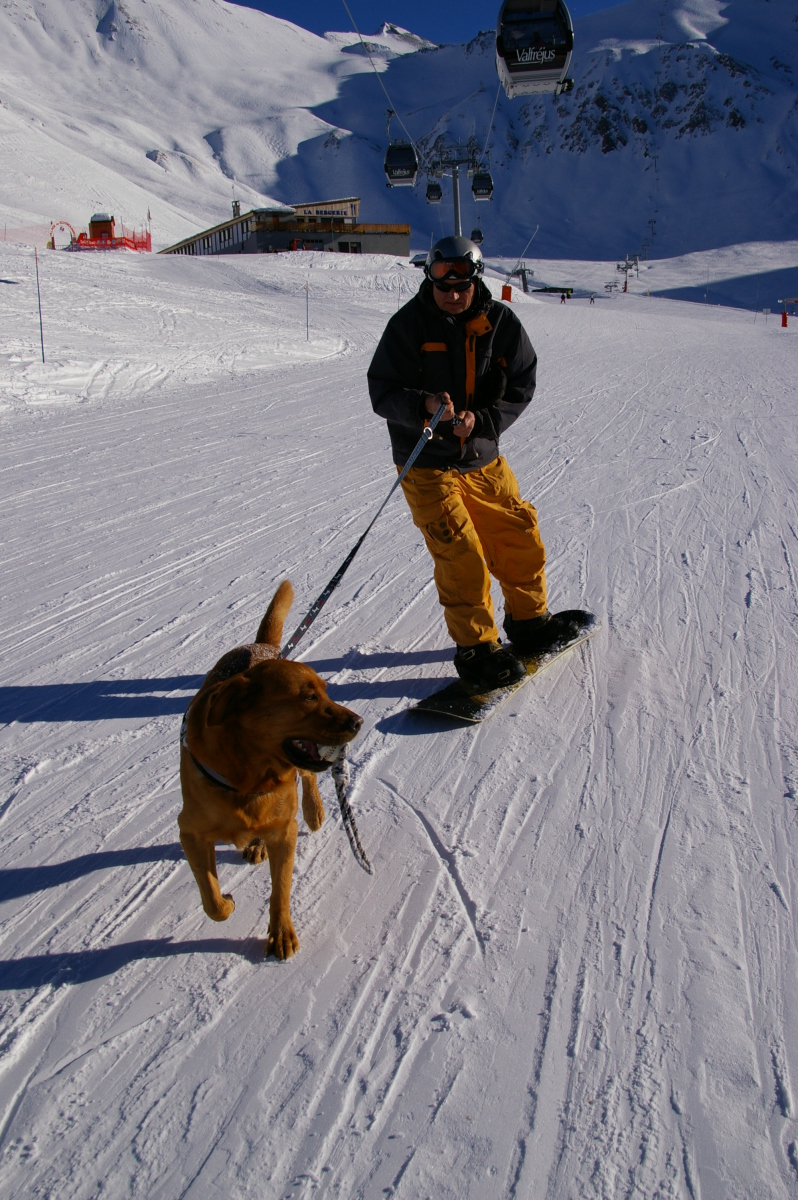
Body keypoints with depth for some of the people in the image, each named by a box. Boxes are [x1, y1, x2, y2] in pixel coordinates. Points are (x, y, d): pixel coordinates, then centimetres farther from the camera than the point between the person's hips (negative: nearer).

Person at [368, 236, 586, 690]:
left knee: (522, 538, 11)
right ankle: (477, 649, 4)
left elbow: (520, 388, -1)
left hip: (484, 460, 4)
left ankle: (529, 621, 34)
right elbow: (383, 393, -11)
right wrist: (424, 404, -31)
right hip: (428, 465, -4)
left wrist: (480, 421, -18)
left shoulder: (502, 323, -3)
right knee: (462, 556, -11)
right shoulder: (408, 324, -11)